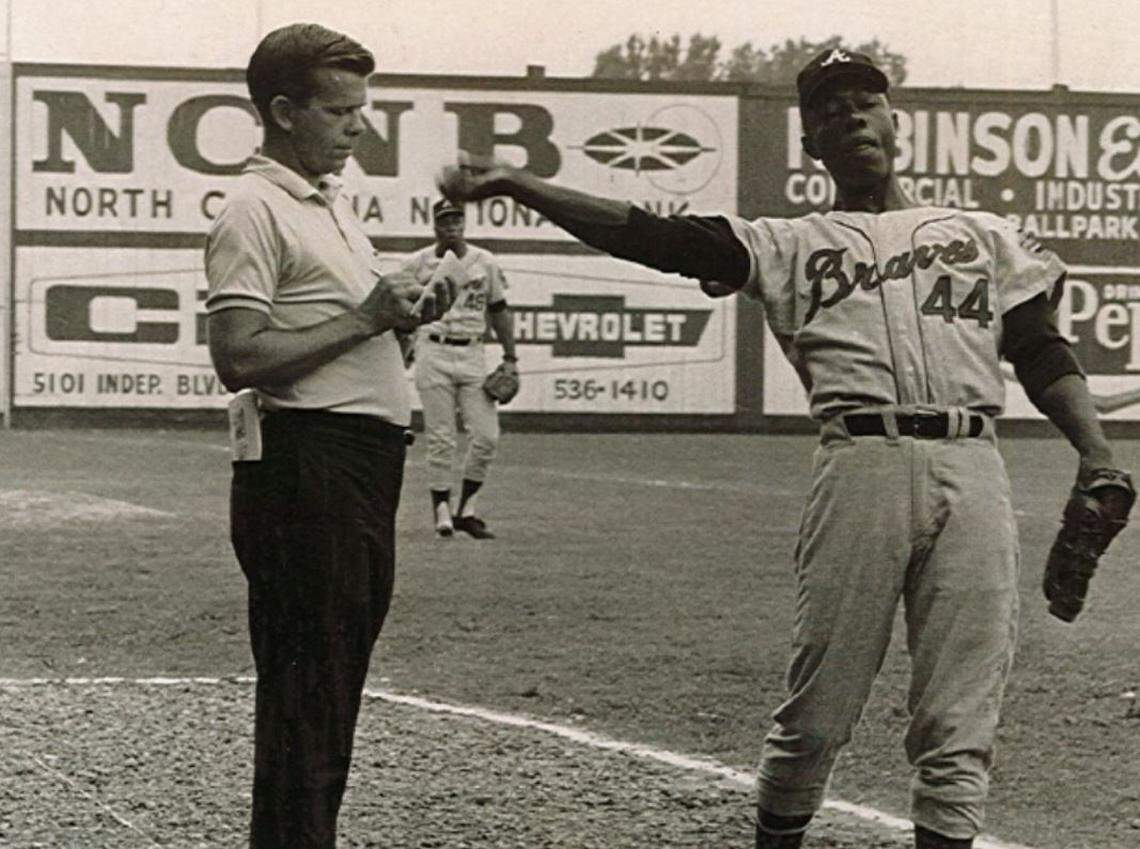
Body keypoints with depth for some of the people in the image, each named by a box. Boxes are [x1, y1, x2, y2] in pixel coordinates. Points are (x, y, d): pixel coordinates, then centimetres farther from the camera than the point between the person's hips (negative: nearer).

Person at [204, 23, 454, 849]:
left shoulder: (332, 199, 17)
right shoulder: (255, 210, -12)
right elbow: (238, 355, -21)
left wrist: (405, 309, 8)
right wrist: (366, 317, -18)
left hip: (365, 459, 10)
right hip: (307, 463, -10)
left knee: (341, 672, 15)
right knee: (307, 680, -6)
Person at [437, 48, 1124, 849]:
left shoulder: (984, 235, 21)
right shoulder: (790, 244, 16)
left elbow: (1042, 349, 15)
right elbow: (654, 237, 6)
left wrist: (1096, 453, -1)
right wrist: (517, 185, -3)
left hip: (973, 472, 1)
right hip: (861, 466, -1)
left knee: (962, 714, 0)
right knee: (818, 707, -2)